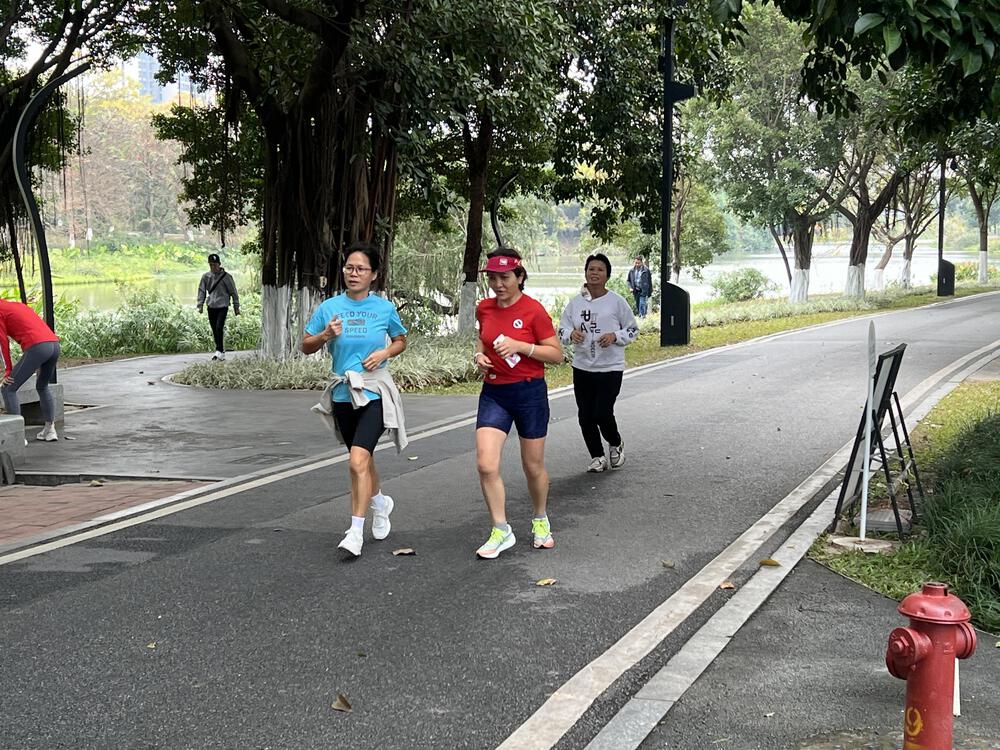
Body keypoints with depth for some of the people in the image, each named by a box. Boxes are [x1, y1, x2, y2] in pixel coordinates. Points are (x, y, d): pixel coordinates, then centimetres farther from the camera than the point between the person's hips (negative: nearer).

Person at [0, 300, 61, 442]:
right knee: (42, 387, 29)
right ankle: (50, 429, 28)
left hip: (36, 348, -8)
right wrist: (39, 365, 30)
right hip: (55, 344, 8)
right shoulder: (18, 305, 31)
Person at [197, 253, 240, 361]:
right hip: (211, 307, 4)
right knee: (215, 331, 7)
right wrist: (200, 305, 0)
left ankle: (219, 351, -14)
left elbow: (233, 292, 2)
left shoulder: (226, 276, -3)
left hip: (222, 306, -4)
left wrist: (236, 307, 2)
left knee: (219, 328, -17)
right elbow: (201, 291, 9)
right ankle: (221, 352, 16)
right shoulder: (206, 276, 6)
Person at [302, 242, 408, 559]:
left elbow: (401, 341, 14)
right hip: (343, 393, 3)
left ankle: (356, 531, -13)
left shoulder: (384, 308, -2)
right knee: (362, 459, 19)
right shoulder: (329, 307, 0)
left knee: (358, 461, -18)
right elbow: (306, 347, 5)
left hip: (375, 392, -3)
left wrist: (384, 353, -7)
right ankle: (380, 502, 48)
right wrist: (325, 335, -15)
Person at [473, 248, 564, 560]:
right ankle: (501, 531, 3)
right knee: (486, 464, -10)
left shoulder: (534, 310, -12)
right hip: (493, 393, 4)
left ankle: (540, 521, 36)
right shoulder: (485, 308, 4)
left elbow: (557, 354, -10)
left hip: (529, 393, -4)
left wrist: (519, 346, -22)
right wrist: (479, 354, 2)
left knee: (533, 466, 10)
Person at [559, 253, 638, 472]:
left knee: (603, 413, -10)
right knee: (585, 416, 5)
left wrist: (615, 336, -15)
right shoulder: (575, 302, 4)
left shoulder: (616, 302, -4)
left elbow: (633, 330, 3)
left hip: (610, 368, -4)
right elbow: (561, 329, 9)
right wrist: (571, 334, -13)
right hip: (582, 367, 4)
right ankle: (597, 457, 22)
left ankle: (616, 444, 22)